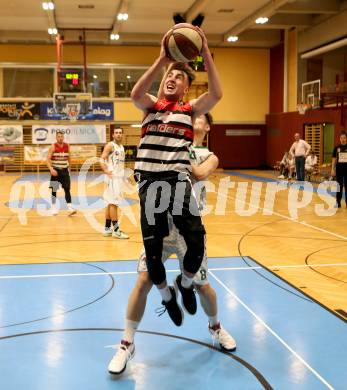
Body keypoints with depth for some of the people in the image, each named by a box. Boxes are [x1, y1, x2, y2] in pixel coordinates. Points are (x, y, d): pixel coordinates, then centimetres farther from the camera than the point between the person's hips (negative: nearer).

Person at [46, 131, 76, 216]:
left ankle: (70, 207, -8)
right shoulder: (53, 147, -9)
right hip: (55, 171, -3)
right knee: (54, 190, 5)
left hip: (64, 170, 3)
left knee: (67, 189, -4)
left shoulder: (67, 146, 3)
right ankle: (54, 208, 16)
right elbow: (48, 159, -13)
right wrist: (51, 169, -25)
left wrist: (69, 166, 20)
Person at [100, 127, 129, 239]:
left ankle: (107, 229, 18)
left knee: (110, 203, 12)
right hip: (113, 177, -8)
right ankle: (116, 230, -6)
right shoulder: (110, 145, -8)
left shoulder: (122, 147, 16)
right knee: (113, 203, -8)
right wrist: (106, 171, -32)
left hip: (120, 177, 8)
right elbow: (102, 159, -17)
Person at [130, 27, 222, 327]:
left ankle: (186, 283, 19)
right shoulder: (151, 105, 11)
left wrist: (205, 53, -17)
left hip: (178, 180, 0)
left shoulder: (190, 109, 10)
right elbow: (135, 94, -14)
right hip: (150, 182, 1)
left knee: (197, 241, -14)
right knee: (152, 251, 3)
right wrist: (162, 59, -22)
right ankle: (167, 296, 31)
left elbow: (216, 94, -10)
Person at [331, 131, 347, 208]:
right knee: (339, 186, 8)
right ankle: (338, 202, 15)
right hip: (339, 169, 1)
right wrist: (332, 169, 2)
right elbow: (334, 159, 6)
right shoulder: (337, 147, 2)